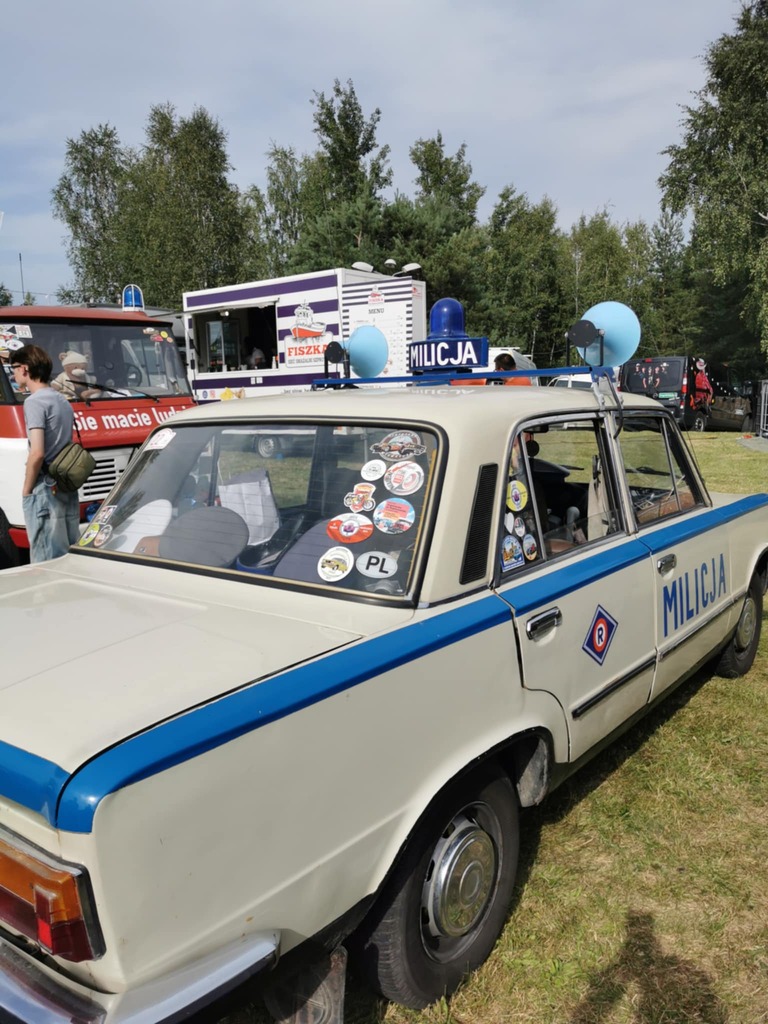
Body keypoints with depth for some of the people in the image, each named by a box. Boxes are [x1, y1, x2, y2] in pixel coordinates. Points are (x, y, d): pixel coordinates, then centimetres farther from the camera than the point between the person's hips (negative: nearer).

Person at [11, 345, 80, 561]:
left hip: (45, 490, -9)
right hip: (67, 488, 9)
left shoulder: (34, 401, -11)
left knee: (47, 561, -5)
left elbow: (37, 453, -18)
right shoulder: (62, 401, 16)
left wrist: (26, 489, -8)